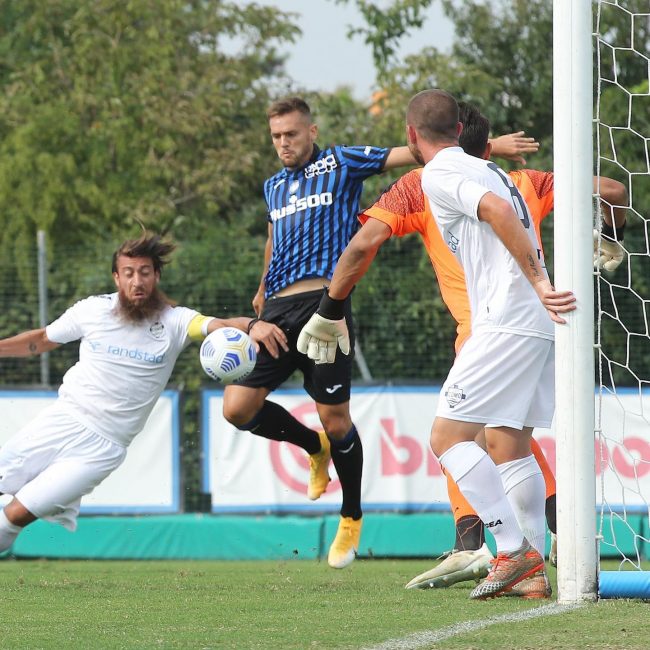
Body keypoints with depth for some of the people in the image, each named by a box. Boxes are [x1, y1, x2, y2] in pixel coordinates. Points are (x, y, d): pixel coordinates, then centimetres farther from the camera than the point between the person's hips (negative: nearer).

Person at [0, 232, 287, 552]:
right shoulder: (92, 310, -1)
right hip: (63, 418, 3)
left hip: (103, 448, -3)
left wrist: (253, 325, -49)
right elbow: (42, 340, 15)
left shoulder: (174, 321, -9)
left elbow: (219, 325, -28)